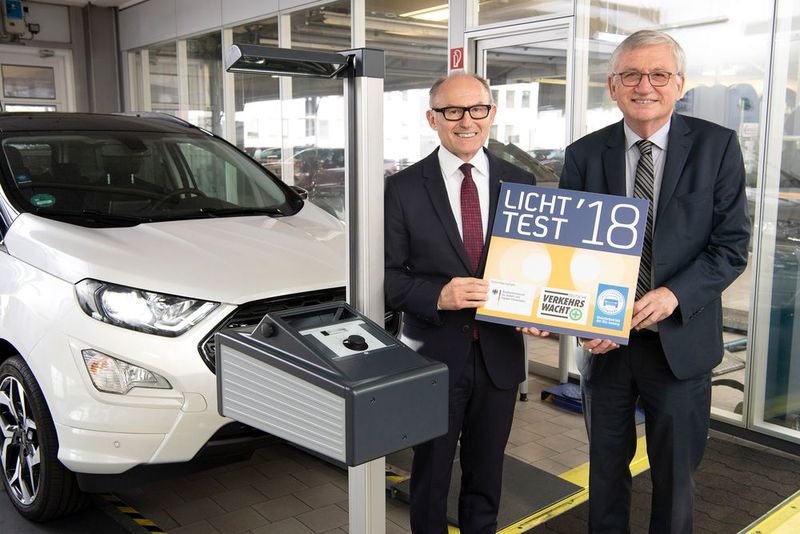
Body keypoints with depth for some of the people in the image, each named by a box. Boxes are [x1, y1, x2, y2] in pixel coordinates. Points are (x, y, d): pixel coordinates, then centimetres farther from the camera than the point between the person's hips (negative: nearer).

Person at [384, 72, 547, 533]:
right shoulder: (403, 188, -6)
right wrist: (437, 296, -24)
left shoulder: (521, 183, 2)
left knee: (487, 474, 20)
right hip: (434, 355, -2)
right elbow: (388, 274, -7)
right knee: (431, 474, 16)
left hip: (500, 354, 3)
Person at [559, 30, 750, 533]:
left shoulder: (717, 146, -5)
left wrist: (674, 295, -21)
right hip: (607, 339, 2)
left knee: (676, 472, 14)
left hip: (680, 337, -1)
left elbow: (733, 245, -7)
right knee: (607, 463, 18)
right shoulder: (584, 154, -1)